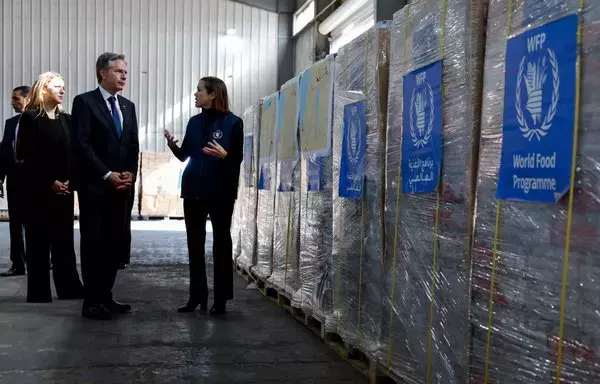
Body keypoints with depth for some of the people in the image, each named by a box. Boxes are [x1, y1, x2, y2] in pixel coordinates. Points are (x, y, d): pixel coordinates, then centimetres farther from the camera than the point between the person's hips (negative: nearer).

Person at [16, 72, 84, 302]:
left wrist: (69, 181, -7)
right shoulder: (30, 117, -3)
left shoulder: (66, 119, 12)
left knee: (64, 238, 7)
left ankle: (69, 287, 12)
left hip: (64, 188, 5)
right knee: (39, 240, 1)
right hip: (39, 188, -5)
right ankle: (39, 292, 8)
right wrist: (50, 182, -15)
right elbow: (29, 155, -10)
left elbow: (73, 153, 7)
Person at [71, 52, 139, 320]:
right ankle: (92, 302, 7)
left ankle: (105, 296, 18)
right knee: (93, 243, 0)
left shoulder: (128, 106, 14)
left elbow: (133, 145, 13)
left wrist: (130, 173, -3)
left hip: (121, 186, 6)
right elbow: (81, 145, -13)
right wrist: (107, 175, -16)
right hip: (94, 186, -6)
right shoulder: (84, 102, -5)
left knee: (115, 243, 8)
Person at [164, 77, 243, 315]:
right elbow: (184, 155, 9)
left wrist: (224, 155, -27)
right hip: (193, 190, 5)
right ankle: (197, 296, 17)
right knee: (194, 245, 8)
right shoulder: (194, 122, 9)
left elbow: (238, 159, -7)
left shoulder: (232, 123, -7)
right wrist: (172, 145, -10)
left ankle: (221, 300, 11)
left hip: (221, 192, -5)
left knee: (221, 244, 5)